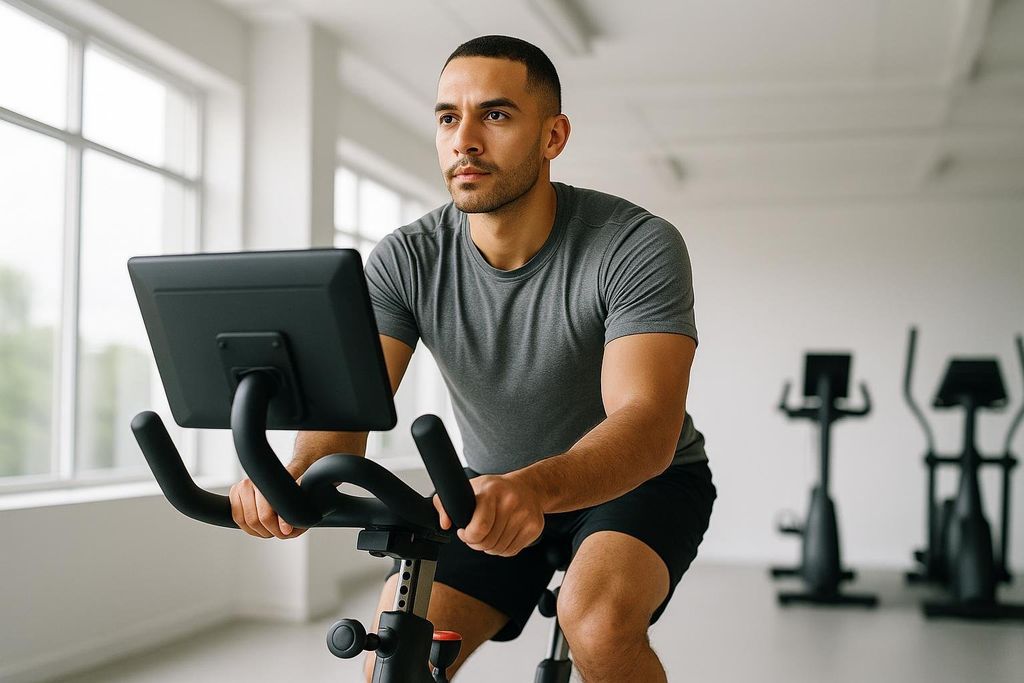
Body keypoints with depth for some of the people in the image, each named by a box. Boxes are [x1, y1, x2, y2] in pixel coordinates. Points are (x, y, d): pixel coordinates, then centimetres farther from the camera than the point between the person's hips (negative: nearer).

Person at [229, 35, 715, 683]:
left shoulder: (638, 247, -24)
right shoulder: (406, 260, -14)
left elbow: (648, 421, -36)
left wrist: (535, 486, -57)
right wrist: (297, 475, -46)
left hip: (639, 481, -3)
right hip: (497, 488, 3)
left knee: (599, 621, -33)